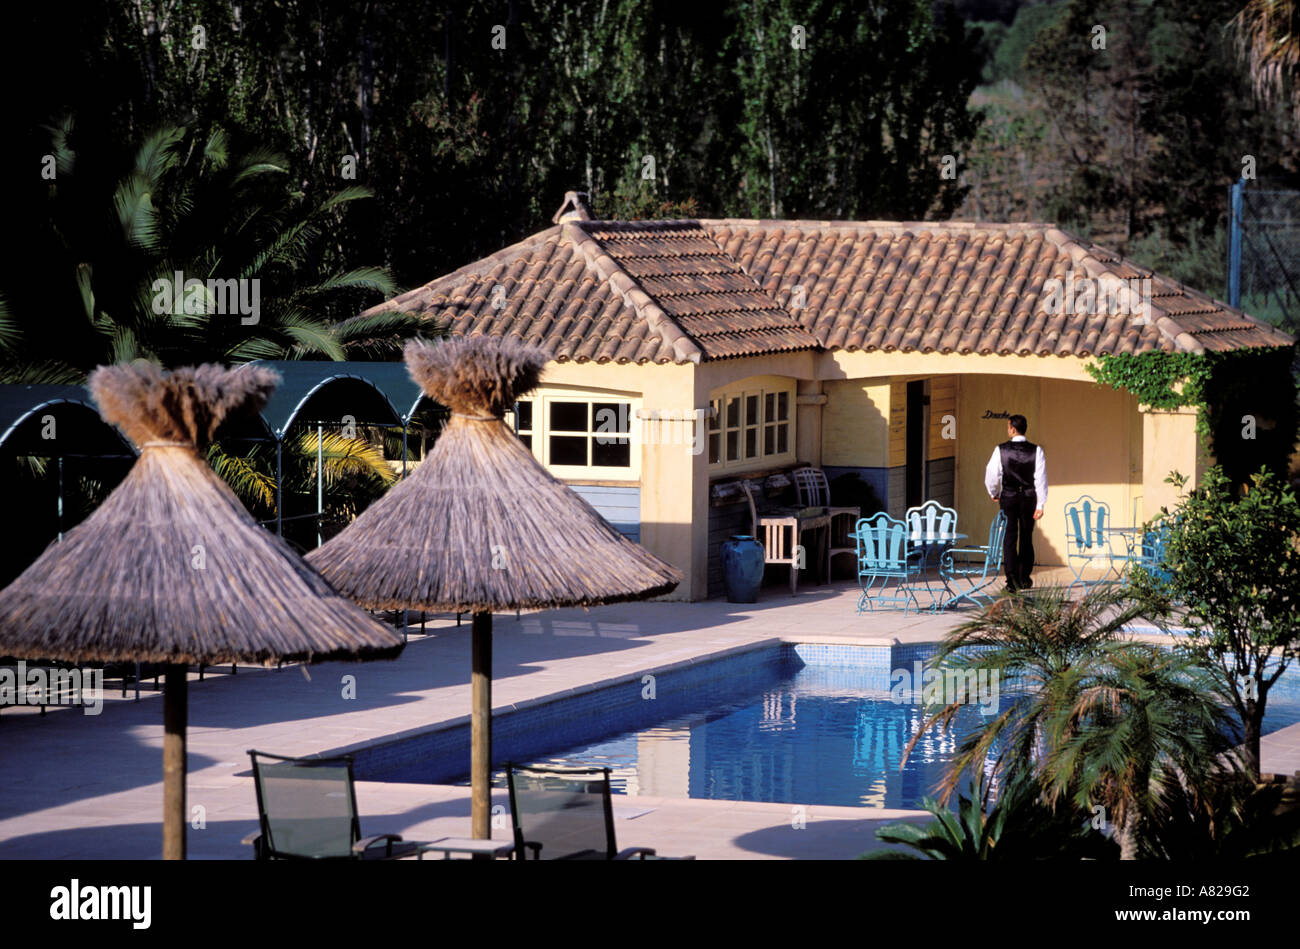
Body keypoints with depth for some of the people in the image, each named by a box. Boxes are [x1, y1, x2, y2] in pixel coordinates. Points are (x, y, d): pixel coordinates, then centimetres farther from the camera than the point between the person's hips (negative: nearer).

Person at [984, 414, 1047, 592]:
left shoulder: (1001, 450, -7)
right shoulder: (1036, 451, -5)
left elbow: (991, 474, -4)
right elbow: (1041, 479, -7)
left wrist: (994, 493, 16)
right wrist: (1040, 505, -4)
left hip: (1008, 497, -1)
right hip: (1029, 497, 1)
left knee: (1009, 538, -1)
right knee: (1026, 538, 14)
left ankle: (1012, 579, -12)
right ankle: (1024, 578, 19)